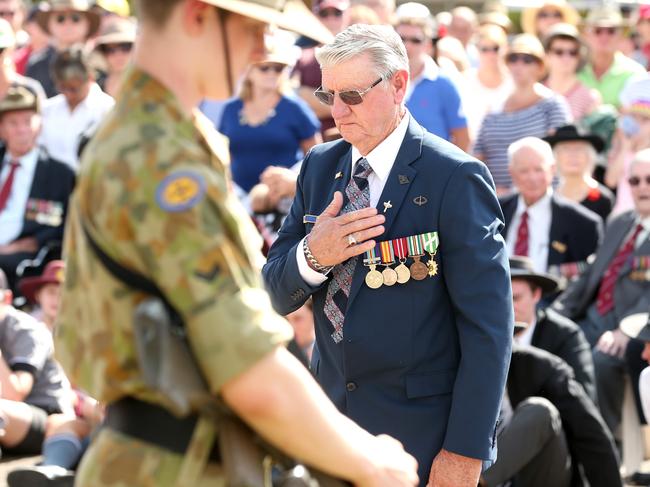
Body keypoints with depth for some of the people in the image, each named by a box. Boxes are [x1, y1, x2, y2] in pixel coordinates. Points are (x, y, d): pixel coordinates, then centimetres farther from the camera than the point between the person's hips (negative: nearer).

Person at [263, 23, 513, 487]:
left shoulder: (455, 177, -13)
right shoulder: (319, 166, 5)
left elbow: (488, 323, -14)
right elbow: (277, 294, 5)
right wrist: (312, 255, -17)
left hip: (422, 432, -6)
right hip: (333, 421, 6)